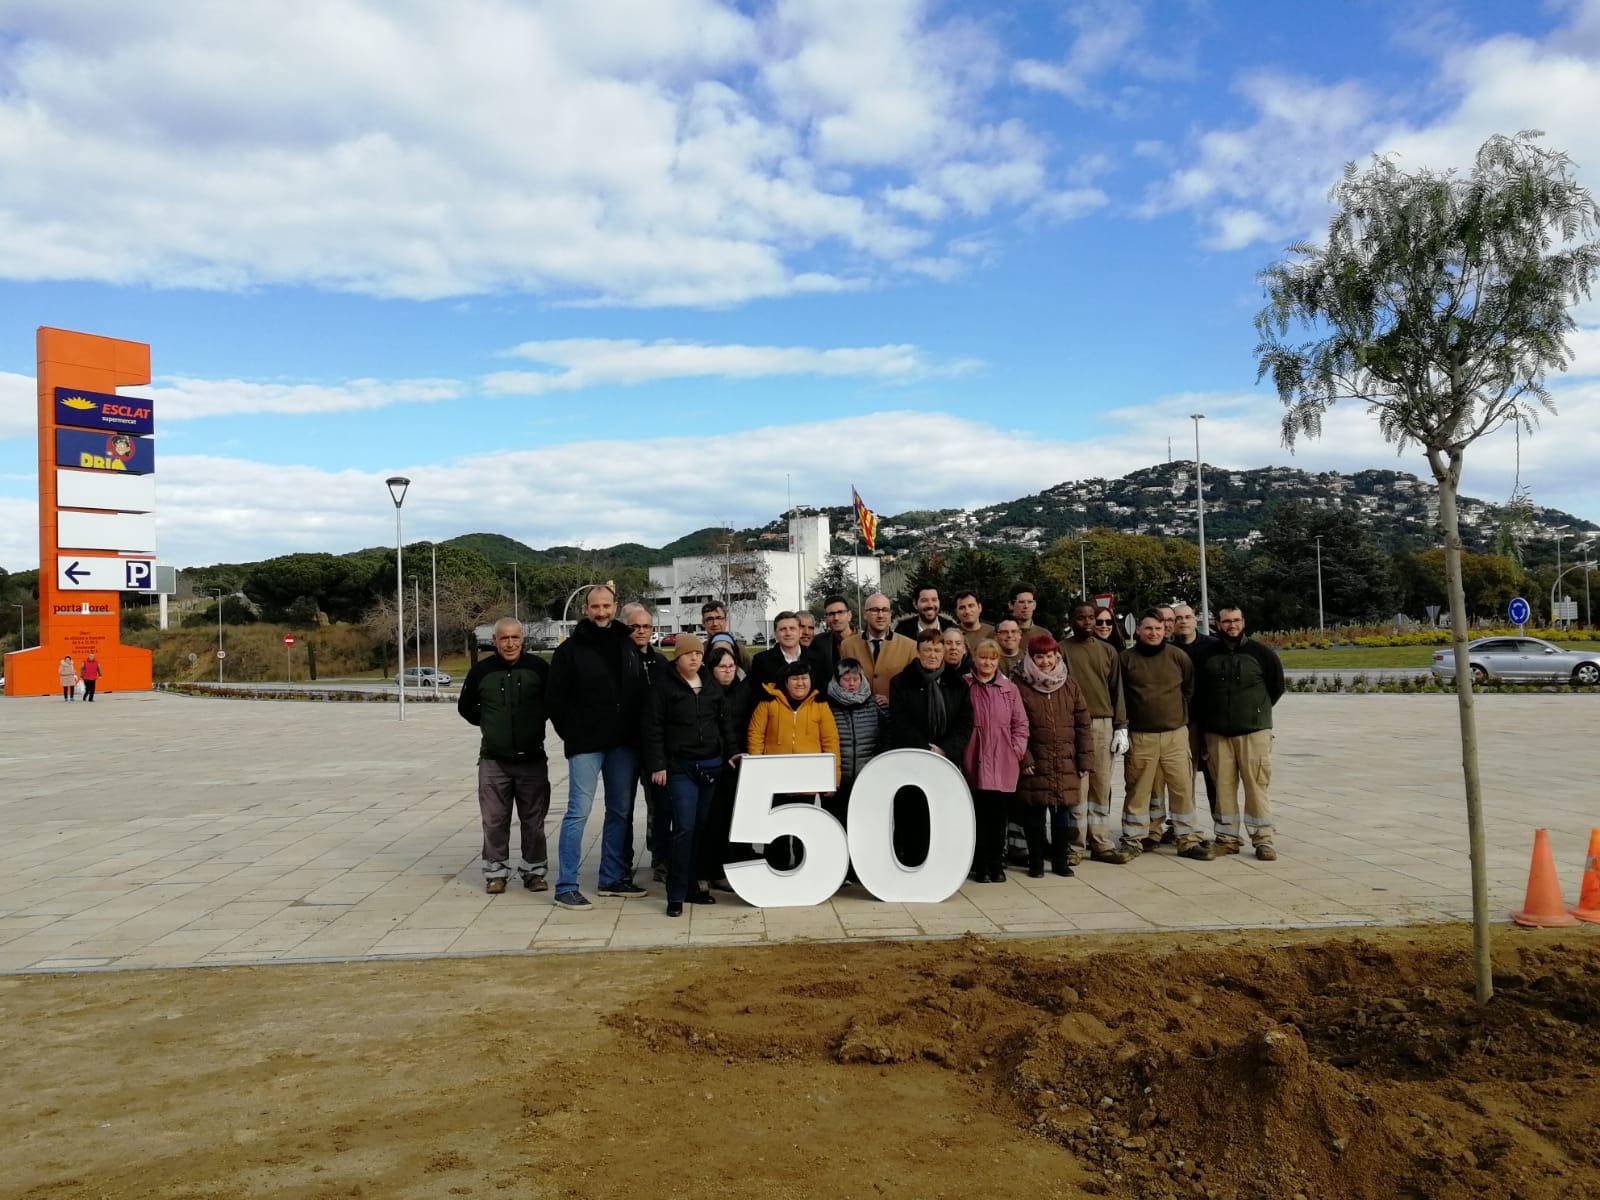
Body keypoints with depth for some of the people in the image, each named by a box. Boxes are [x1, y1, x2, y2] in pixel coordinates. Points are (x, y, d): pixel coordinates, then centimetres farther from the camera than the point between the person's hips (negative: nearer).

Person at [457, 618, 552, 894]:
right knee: (494, 821, 5)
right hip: (493, 760, 1)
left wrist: (536, 722, 5)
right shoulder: (481, 670, 0)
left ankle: (534, 870, 18)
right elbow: (465, 707, 15)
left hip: (532, 759, -1)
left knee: (533, 820, 6)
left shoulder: (538, 667, -3)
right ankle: (495, 872, 17)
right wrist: (489, 724, 8)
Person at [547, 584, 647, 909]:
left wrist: (636, 734, 5)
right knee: (579, 812, -6)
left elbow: (642, 693, 13)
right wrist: (571, 735, -4)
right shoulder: (570, 650, -3)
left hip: (623, 744, 5)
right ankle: (566, 886, 1)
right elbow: (556, 698, -3)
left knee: (621, 812, 10)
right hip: (585, 745, -5)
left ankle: (613, 879, 21)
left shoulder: (628, 647, 10)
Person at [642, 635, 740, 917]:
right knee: (684, 828, -11)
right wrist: (657, 765, -10)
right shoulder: (663, 685, -2)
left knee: (701, 828, 8)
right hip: (680, 768, -5)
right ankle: (676, 896, -3)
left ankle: (694, 885, 19)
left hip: (711, 766, 5)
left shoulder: (713, 687, 12)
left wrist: (733, 752, 6)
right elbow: (653, 727, -5)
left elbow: (726, 721, 17)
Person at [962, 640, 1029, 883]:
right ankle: (981, 866, 11)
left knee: (999, 817, 6)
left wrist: (1017, 750, 1)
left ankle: (997, 865, 18)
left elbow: (1021, 723, 11)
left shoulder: (1010, 689, 8)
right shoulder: (963, 687, 0)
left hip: (1004, 765, 2)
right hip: (974, 764, -2)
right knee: (979, 816, 0)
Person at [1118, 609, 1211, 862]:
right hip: (1139, 736, -1)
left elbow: (1190, 689, 14)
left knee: (1182, 788, 3)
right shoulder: (1126, 658, -1)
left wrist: (1181, 715, 12)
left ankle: (1188, 840, 12)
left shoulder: (1178, 657, 2)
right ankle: (1134, 839, 15)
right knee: (1137, 790, 4)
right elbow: (1117, 694, 7)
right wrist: (1123, 725, 5)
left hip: (1175, 734, 1)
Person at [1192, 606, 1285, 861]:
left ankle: (1263, 839, 3)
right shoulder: (1206, 656, 5)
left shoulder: (1260, 653, 1)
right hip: (1217, 734, 2)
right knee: (1223, 786, 4)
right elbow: (1198, 691, 15)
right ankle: (1228, 837, 12)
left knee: (1256, 785, -3)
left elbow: (1277, 686, 10)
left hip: (1254, 732, -2)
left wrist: (1258, 711, 11)